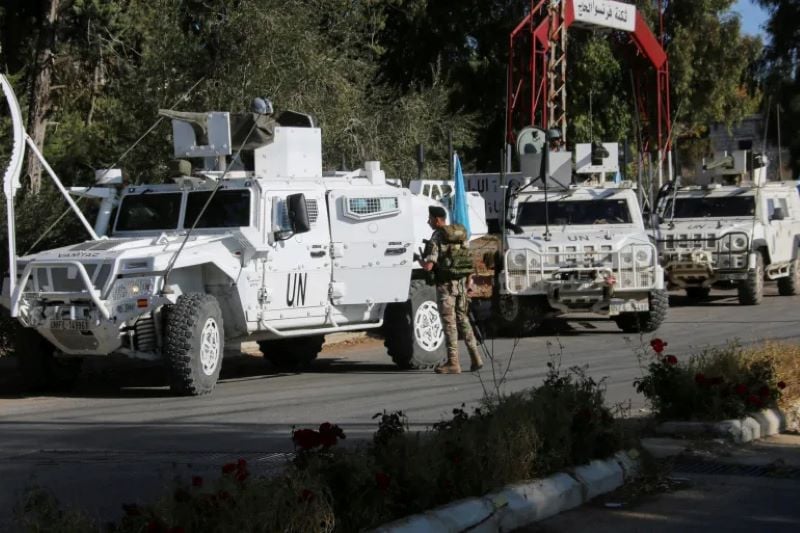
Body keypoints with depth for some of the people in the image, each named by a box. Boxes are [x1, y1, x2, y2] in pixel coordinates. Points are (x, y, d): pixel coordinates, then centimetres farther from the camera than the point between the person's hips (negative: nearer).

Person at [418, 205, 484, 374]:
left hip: (445, 285, -7)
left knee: (449, 323, -2)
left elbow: (429, 266, -20)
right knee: (463, 319, 14)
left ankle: (453, 363, -1)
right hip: (460, 283, 7)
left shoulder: (436, 238, -13)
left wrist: (420, 261, 1)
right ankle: (475, 357, 10)